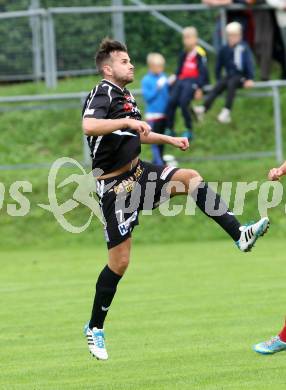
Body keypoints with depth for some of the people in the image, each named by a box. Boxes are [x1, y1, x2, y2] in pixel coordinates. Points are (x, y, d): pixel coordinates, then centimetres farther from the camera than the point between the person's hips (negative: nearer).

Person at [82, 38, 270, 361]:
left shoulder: (125, 96, 13)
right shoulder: (102, 94, -15)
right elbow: (88, 126, -36)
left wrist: (170, 139, 29)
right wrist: (127, 121, -37)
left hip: (136, 173, 8)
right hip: (114, 186, -8)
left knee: (190, 177, -10)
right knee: (119, 261, -5)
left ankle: (240, 235, -14)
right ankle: (95, 328, 10)